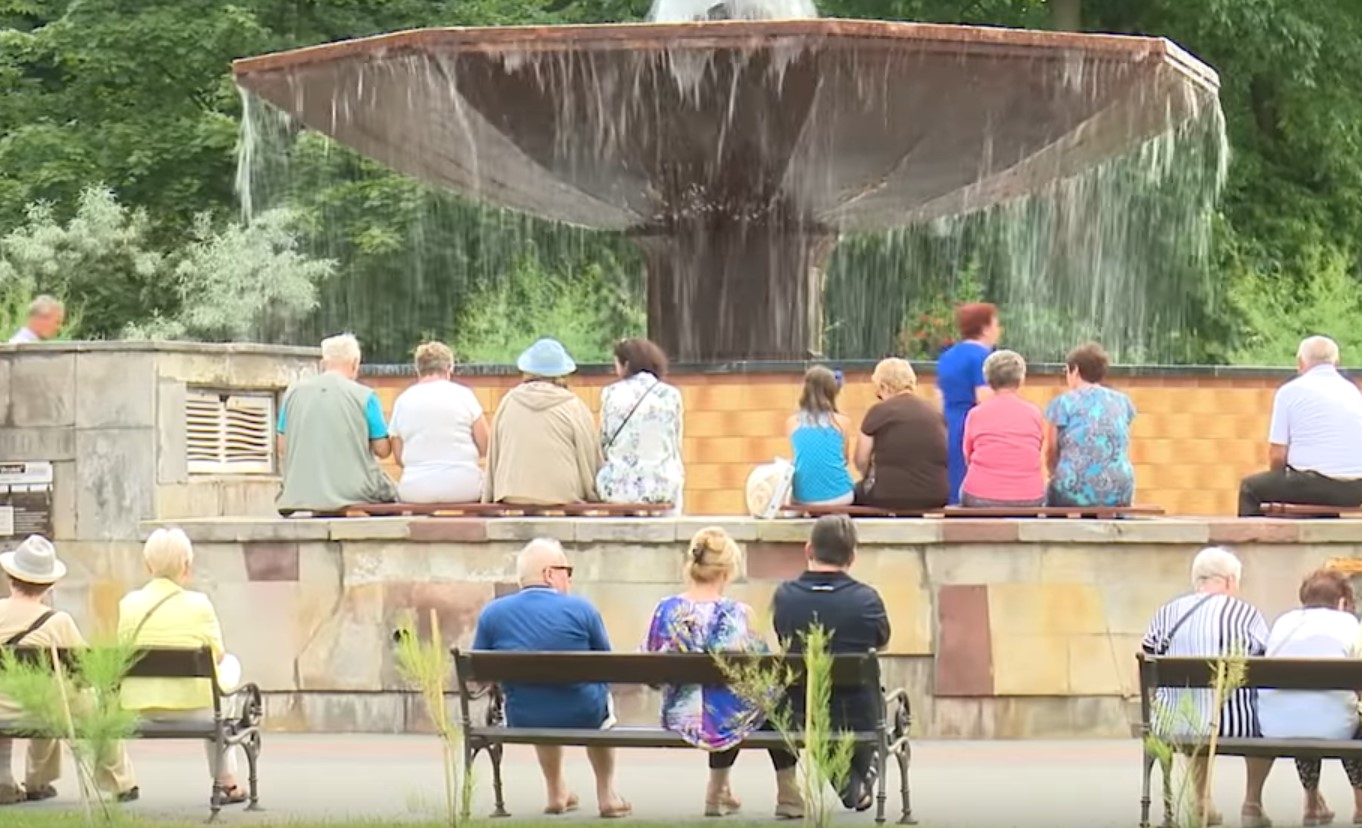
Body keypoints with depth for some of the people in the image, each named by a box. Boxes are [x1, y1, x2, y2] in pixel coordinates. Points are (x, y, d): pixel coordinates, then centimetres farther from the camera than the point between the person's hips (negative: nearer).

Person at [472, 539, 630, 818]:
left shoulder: (492, 613, -8)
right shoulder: (581, 609, -12)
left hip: (523, 721, 2)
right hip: (582, 716, -2)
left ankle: (557, 792, 51)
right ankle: (606, 795, 42)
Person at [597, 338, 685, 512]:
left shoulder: (610, 393, 0)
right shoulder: (670, 395, 1)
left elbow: (604, 444, 4)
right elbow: (676, 446, 6)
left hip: (618, 487, 1)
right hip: (662, 484, -1)